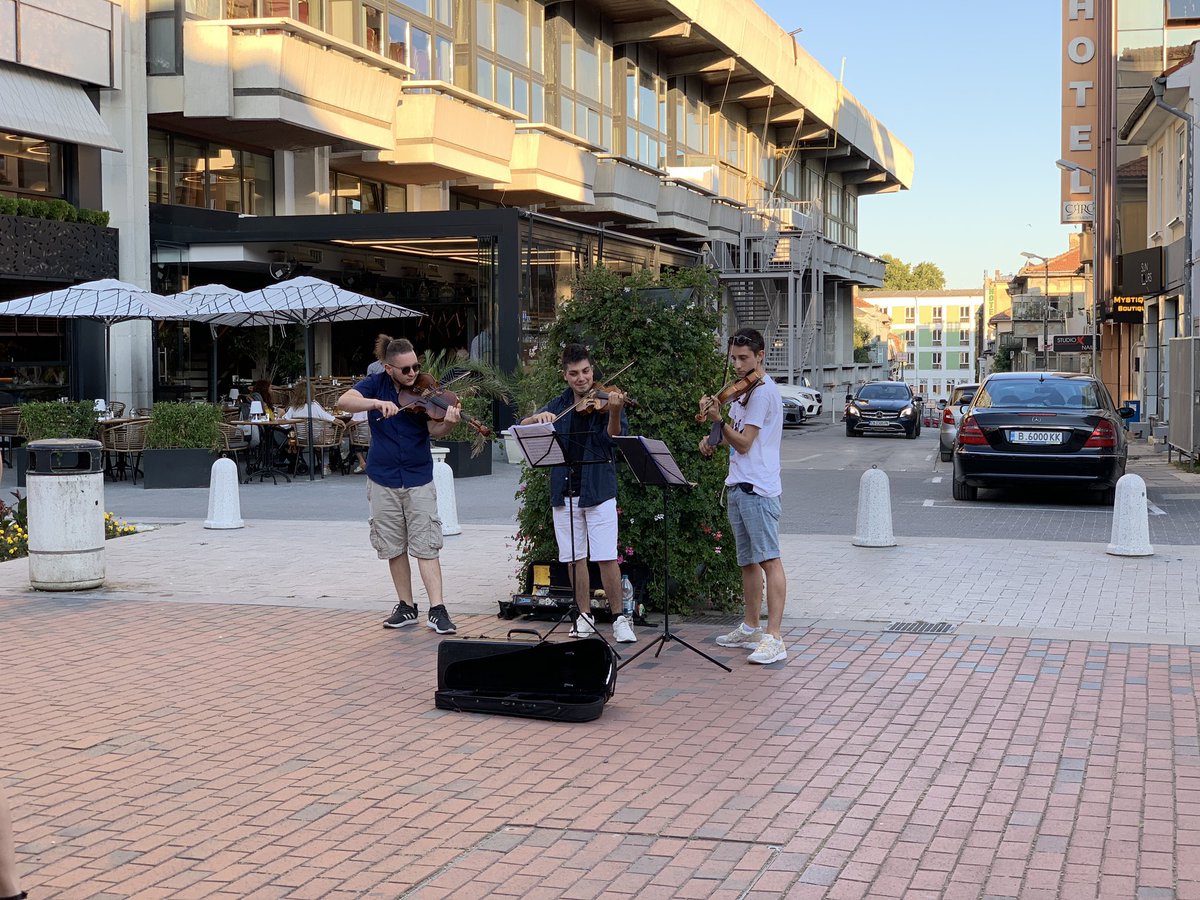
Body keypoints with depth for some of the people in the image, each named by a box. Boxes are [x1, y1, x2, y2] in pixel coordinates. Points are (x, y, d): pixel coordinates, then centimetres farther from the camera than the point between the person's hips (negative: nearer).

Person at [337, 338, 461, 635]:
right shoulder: (376, 384, -2)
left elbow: (434, 431, -14)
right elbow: (344, 401, -18)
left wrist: (448, 423, -37)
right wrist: (378, 403, -34)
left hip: (419, 478, -2)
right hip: (383, 479, 2)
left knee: (426, 546, -7)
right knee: (394, 547, 8)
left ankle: (437, 610, -9)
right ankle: (406, 606, 19)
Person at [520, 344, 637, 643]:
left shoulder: (605, 401, -2)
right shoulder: (559, 405, 10)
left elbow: (614, 437, -18)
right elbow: (522, 428, 6)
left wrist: (614, 414, -37)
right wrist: (538, 417, -15)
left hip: (598, 489, -4)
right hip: (564, 491, 4)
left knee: (606, 557, -7)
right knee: (574, 557, 9)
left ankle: (619, 618, 1)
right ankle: (584, 616, 19)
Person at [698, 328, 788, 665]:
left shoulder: (763, 391, -11)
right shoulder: (743, 391, 18)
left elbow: (744, 443, -16)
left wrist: (719, 420, -23)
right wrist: (713, 438, 11)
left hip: (757, 488, -10)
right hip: (738, 485, 10)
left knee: (768, 559, -13)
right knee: (748, 561, 16)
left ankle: (774, 637, -18)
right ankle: (751, 627, 26)